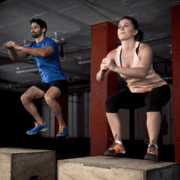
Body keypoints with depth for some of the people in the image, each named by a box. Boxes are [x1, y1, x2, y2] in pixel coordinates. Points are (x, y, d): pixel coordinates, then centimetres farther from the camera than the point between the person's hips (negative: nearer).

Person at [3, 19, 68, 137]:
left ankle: (63, 126, -15)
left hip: (59, 81, -8)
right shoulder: (32, 46, 10)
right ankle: (41, 124, 8)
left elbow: (43, 53, -38)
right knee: (24, 98, -4)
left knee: (48, 97, -36)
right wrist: (10, 48, -18)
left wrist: (19, 47, -36)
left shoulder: (50, 42, -14)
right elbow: (16, 58, 5)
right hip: (46, 83, 8)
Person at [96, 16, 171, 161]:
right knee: (110, 102, -18)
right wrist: (102, 70, -37)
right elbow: (99, 79, -14)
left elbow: (142, 72, -44)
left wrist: (115, 68, -51)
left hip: (157, 89, -5)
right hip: (136, 92, 5)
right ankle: (118, 145, -12)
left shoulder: (144, 49, -25)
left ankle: (153, 147, -27)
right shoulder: (114, 54, -11)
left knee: (151, 101, -39)